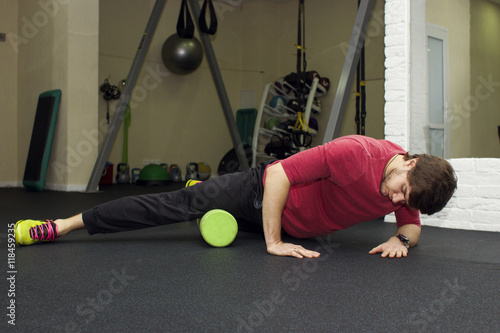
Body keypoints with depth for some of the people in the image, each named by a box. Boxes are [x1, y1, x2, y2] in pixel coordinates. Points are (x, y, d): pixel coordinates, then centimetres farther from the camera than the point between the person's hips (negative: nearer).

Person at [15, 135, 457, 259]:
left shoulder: (406, 191, -12)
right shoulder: (356, 153, -34)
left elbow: (412, 224, 8)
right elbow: (279, 175, -34)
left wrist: (401, 239, -17)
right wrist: (273, 244, -28)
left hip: (302, 227, 7)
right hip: (265, 191, -7)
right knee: (183, 203, -12)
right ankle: (61, 225, -11)